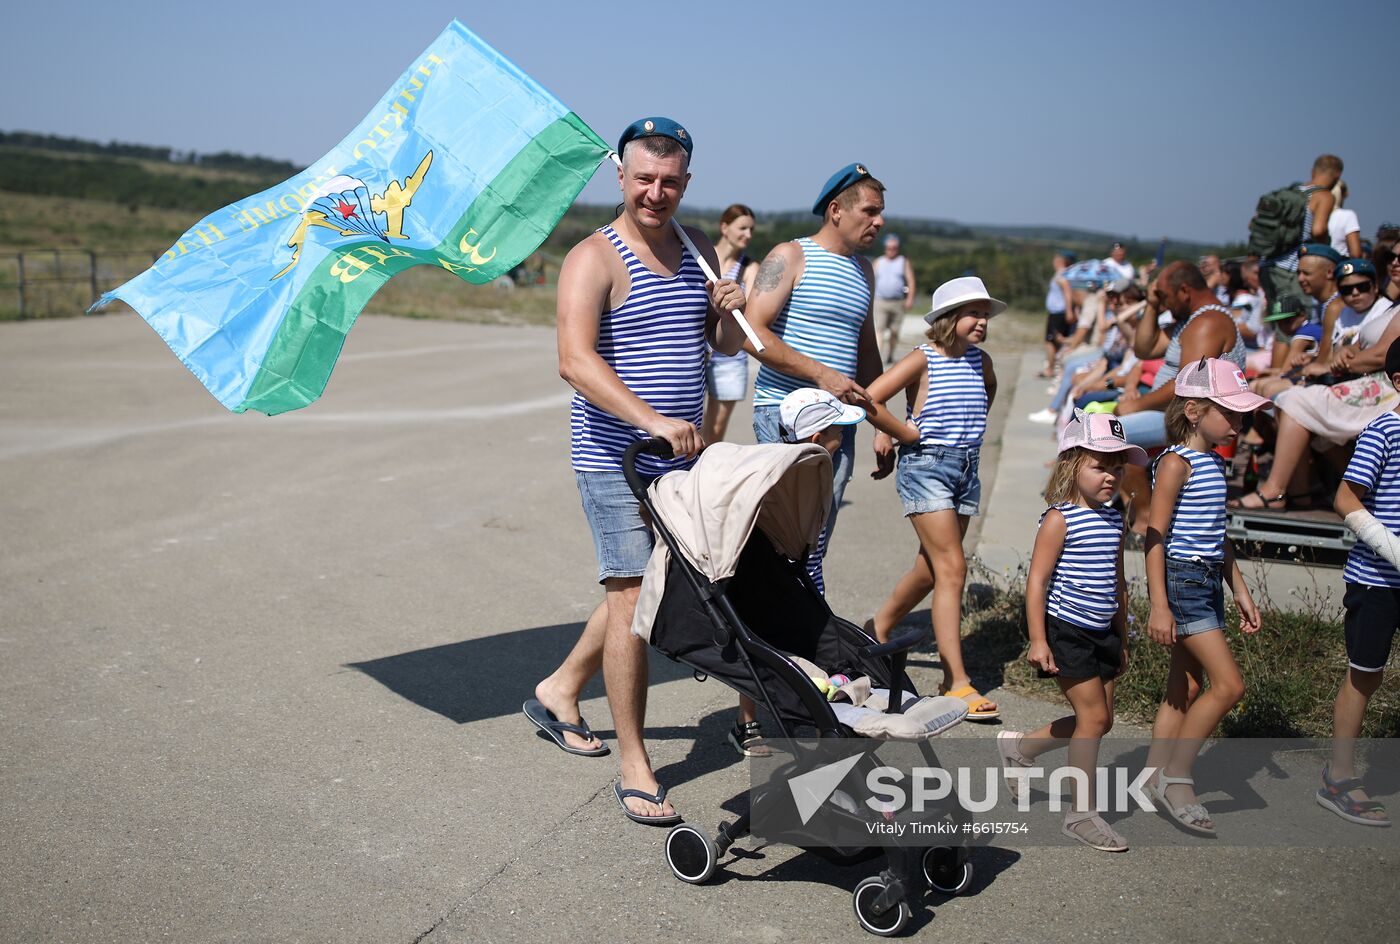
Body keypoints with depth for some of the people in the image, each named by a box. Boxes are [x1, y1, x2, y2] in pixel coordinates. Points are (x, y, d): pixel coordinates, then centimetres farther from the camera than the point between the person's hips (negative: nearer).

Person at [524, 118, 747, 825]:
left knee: (646, 587, 16)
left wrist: (730, 311, -4)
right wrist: (652, 419, -35)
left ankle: (559, 691, 38)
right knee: (632, 597, -8)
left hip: (679, 460, 7)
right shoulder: (594, 258, -10)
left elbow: (726, 346, 20)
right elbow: (576, 359, -23)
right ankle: (634, 768, 1)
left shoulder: (698, 251, 13)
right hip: (615, 458, -7)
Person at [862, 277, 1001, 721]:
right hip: (925, 466, -7)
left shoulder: (980, 360, 8)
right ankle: (956, 681, -10)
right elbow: (870, 400, -19)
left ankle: (878, 628, 37)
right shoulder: (924, 359, -10)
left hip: (966, 468, 7)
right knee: (951, 567, -12)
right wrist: (910, 434, -11)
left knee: (931, 568, 13)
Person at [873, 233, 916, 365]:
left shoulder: (904, 262, 9)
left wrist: (910, 299, -10)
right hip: (880, 301, 0)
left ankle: (890, 356, 22)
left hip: (898, 303, 0)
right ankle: (878, 357, -21)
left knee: (894, 332, 5)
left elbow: (911, 281, 2)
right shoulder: (878, 262, 14)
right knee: (879, 330, -14)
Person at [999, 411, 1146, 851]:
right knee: (1093, 716, -7)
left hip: (1102, 633, 8)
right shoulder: (1060, 519, -13)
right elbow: (1037, 579, -15)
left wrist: (1122, 641, 21)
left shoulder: (1114, 521, 10)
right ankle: (1082, 812, 6)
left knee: (1099, 720, 10)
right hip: (1066, 631, -8)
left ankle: (1018, 746, 30)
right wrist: (1038, 639, -19)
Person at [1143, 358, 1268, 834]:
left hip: (1207, 581, 9)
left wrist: (1240, 590, 22)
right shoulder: (1176, 463, -13)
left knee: (1187, 689, 11)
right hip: (1181, 580, -9)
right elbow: (1155, 535, -16)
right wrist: (1159, 605, -20)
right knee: (1229, 684, -10)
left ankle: (1154, 778, 18)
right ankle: (1175, 776, 1)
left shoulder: (1214, 462, 14)